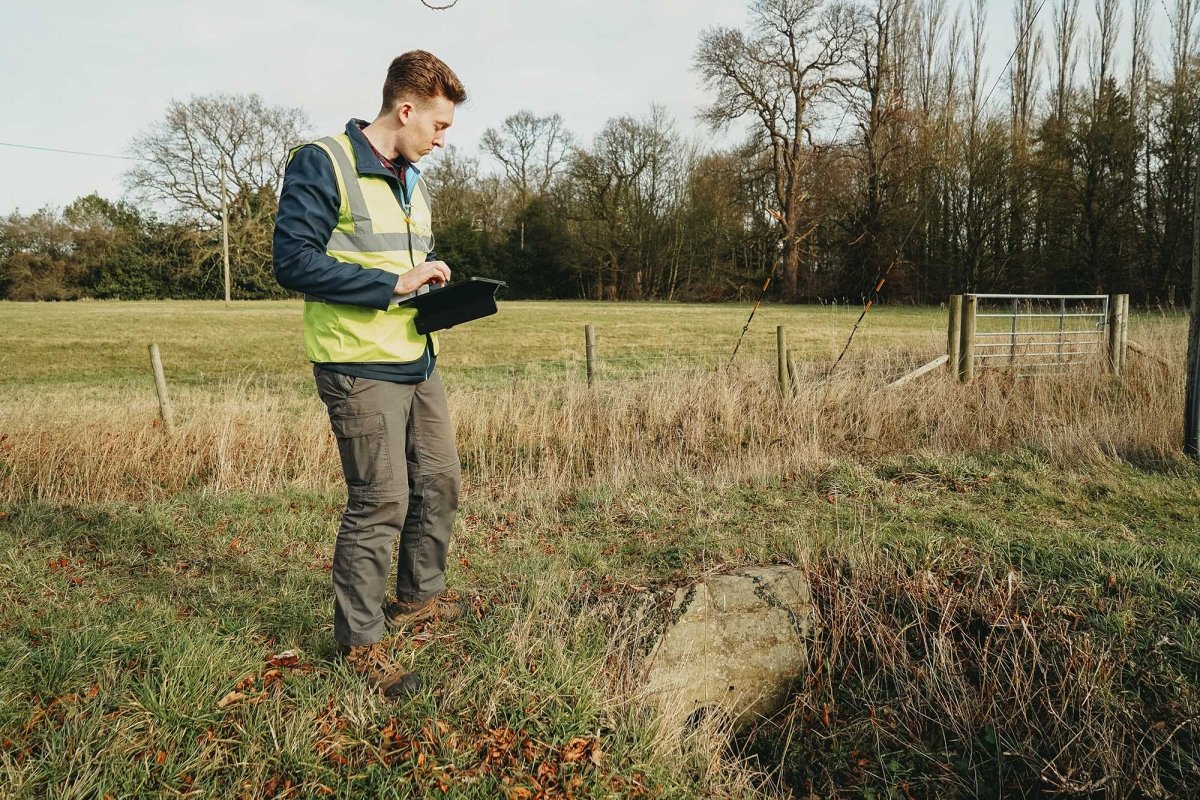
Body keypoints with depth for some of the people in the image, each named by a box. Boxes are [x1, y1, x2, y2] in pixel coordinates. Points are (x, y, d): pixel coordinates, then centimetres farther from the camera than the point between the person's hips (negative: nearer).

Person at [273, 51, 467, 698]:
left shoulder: (412, 182, 17)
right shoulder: (321, 165, -10)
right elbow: (293, 262, -17)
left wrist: (439, 292, 5)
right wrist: (395, 283, -20)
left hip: (417, 361, 9)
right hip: (360, 369, -9)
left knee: (440, 484, 14)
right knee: (380, 503, -6)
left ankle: (417, 597, 36)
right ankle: (359, 643, 11)